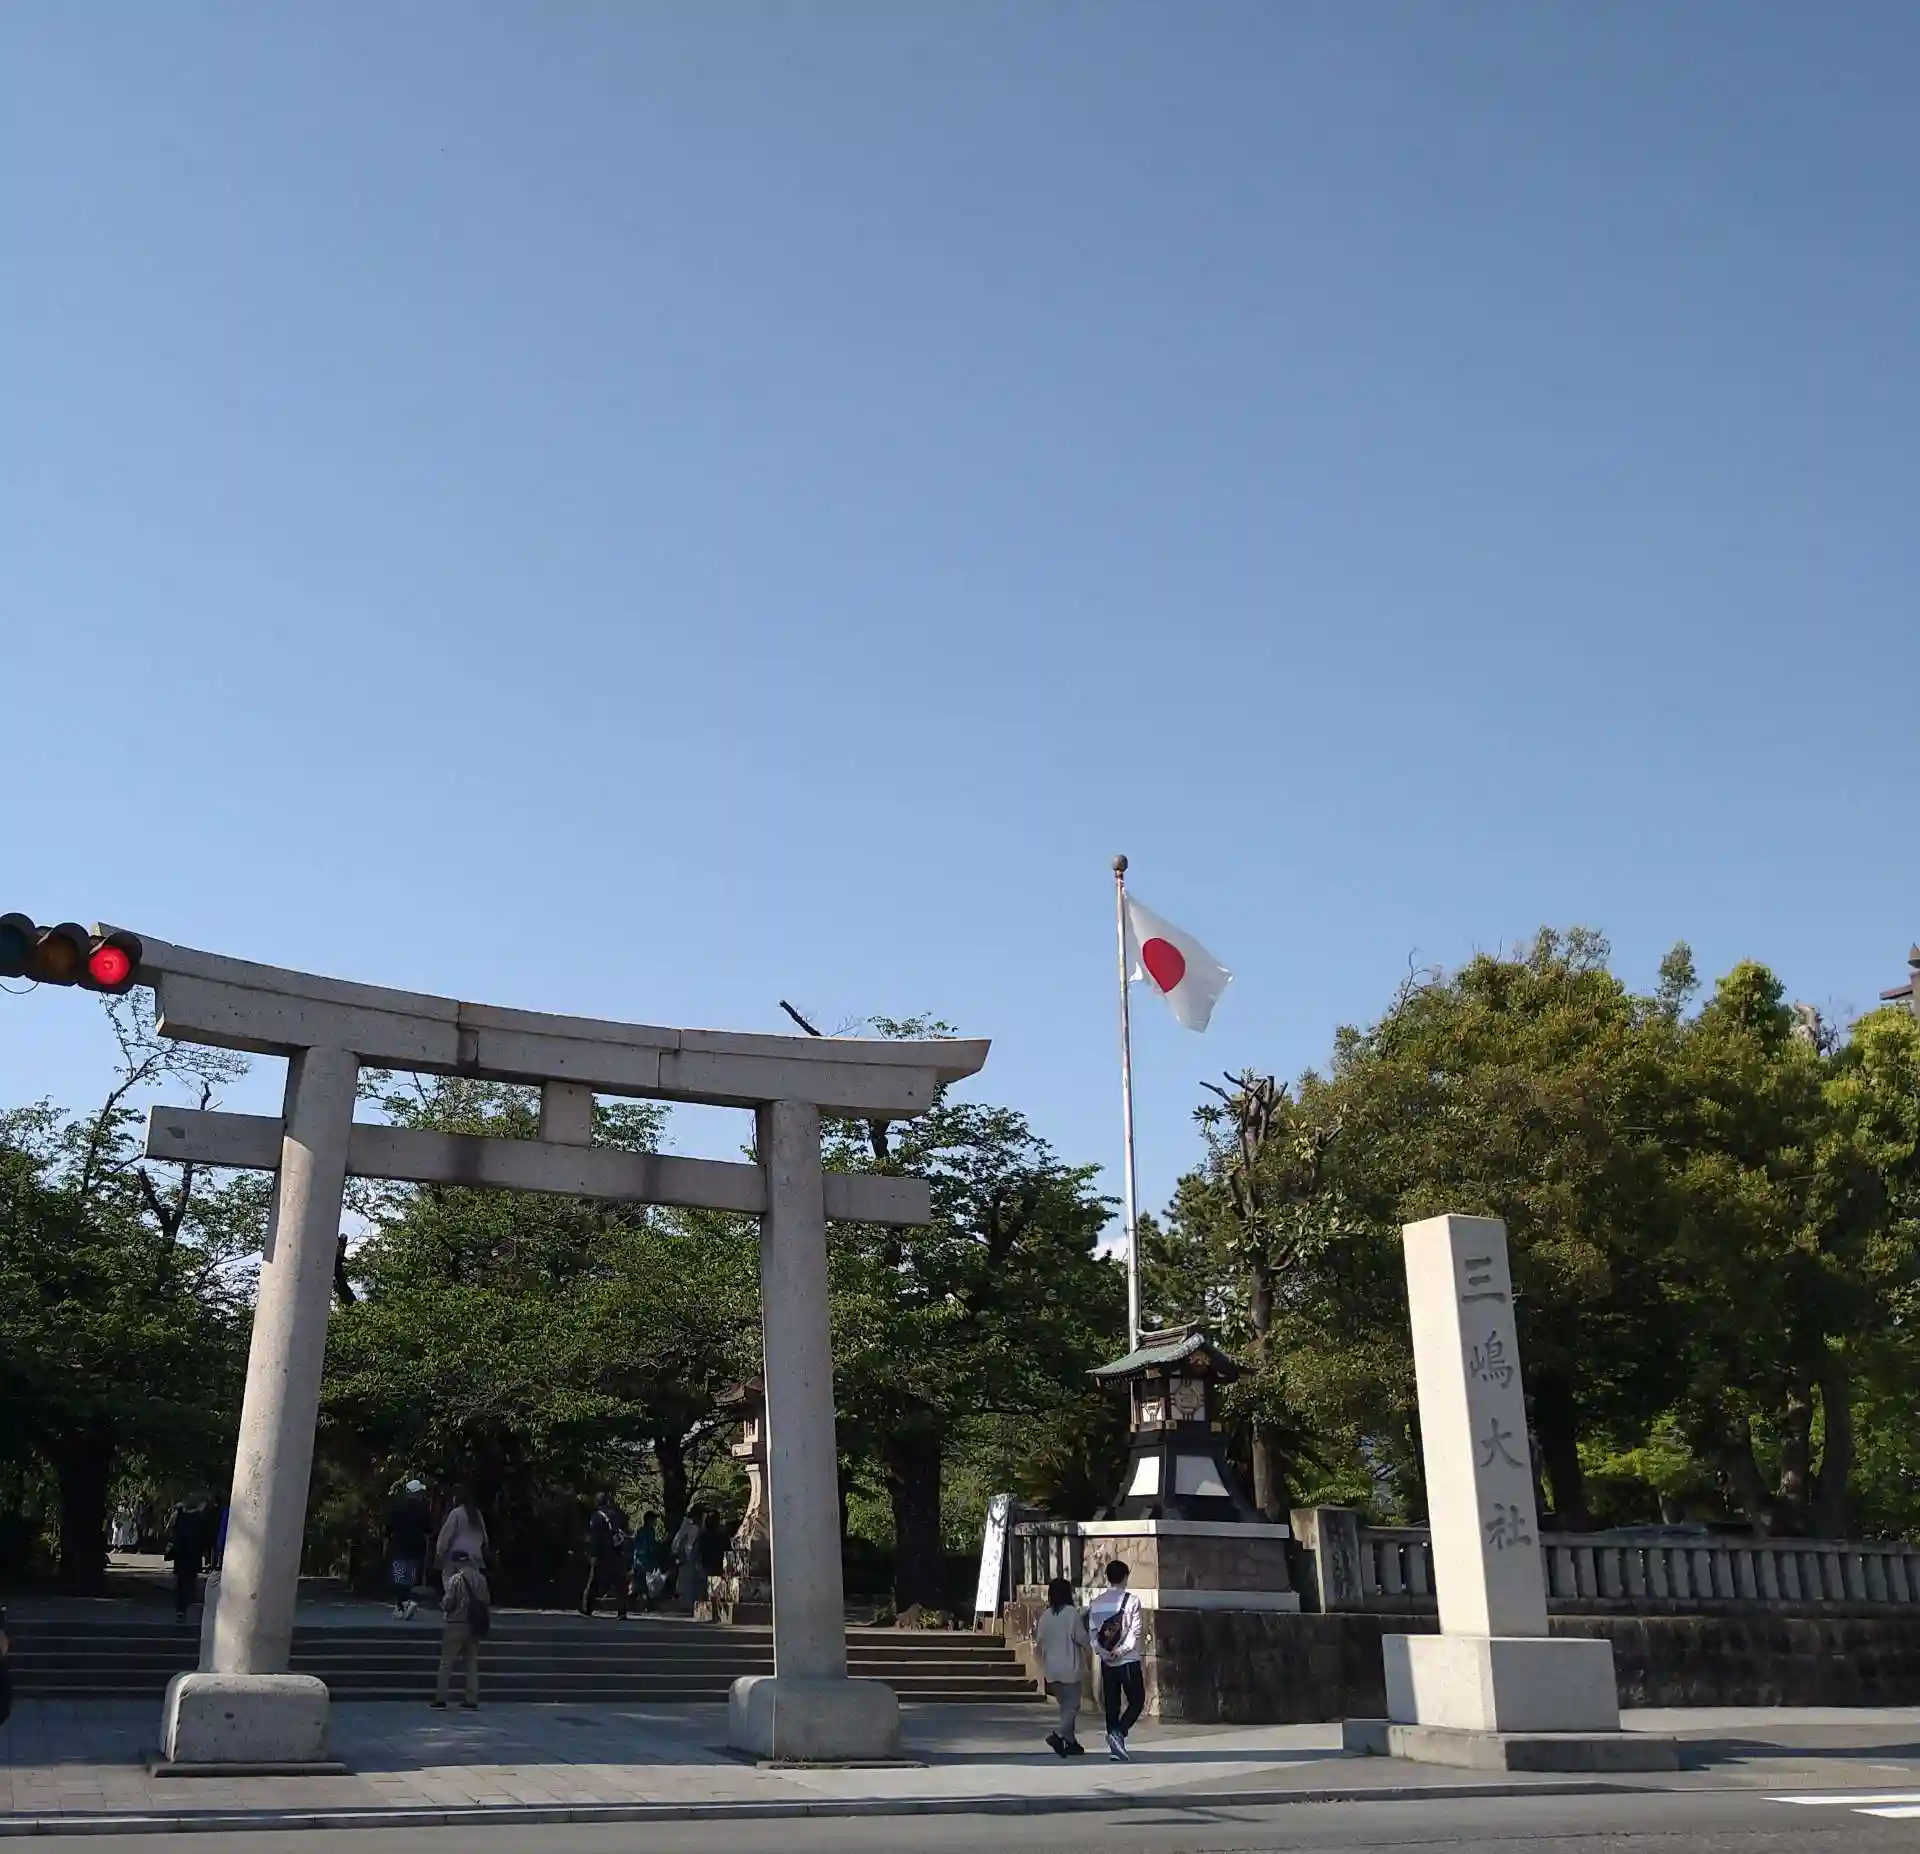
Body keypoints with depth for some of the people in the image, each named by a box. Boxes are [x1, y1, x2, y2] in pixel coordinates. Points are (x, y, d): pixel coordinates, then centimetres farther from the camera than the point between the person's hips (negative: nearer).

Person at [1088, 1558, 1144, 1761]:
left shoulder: (1097, 1603, 6)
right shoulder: (1131, 1600, -7)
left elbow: (1092, 1631, 1)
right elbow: (1135, 1630, -15)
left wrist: (1102, 1651, -7)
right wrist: (1121, 1650, -14)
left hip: (1106, 1661, 4)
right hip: (1129, 1660, -4)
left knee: (1112, 1704, 10)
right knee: (1136, 1700, 6)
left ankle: (1114, 1748, 9)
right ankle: (1119, 1732, -14)